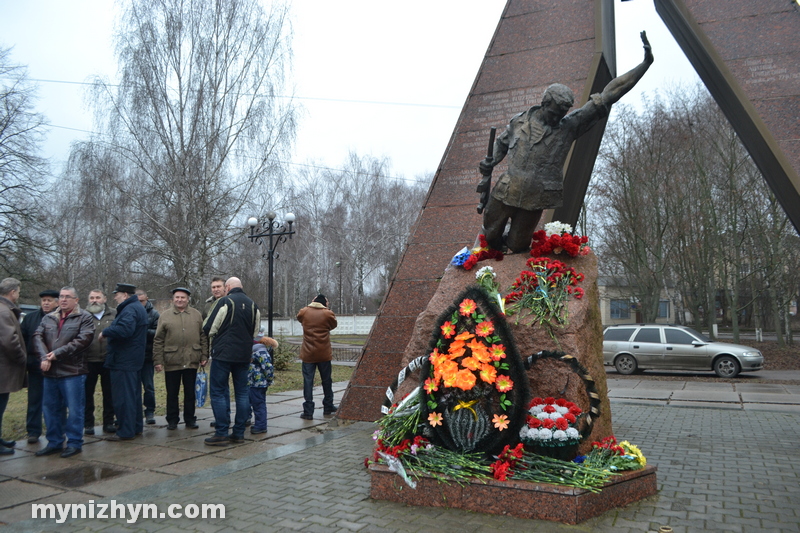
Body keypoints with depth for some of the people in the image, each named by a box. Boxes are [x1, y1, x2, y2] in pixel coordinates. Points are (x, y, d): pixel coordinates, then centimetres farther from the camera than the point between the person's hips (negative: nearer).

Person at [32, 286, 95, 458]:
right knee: (50, 408, 13)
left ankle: (74, 443, 11)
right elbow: (37, 336, 4)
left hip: (73, 372, -6)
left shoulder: (84, 318, -2)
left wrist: (57, 353, -16)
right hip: (50, 371, 6)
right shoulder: (48, 318, 15)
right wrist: (44, 357, -12)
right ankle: (54, 443, 25)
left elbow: (83, 340, -13)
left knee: (74, 409, -1)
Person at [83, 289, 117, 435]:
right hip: (89, 361, 0)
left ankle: (108, 422, 20)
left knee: (109, 393, 9)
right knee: (88, 393, 7)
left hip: (108, 361, 1)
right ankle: (88, 424, 19)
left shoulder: (114, 315, 5)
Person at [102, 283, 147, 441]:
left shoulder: (129, 310, -17)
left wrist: (105, 332, -18)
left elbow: (124, 330, -33)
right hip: (134, 360, 11)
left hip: (124, 361, -11)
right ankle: (136, 427, 25)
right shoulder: (138, 307, 17)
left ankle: (126, 432, 0)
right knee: (134, 395, 16)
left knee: (123, 396, -5)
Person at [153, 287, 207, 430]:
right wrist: (158, 361, -4)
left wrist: (204, 356, 1)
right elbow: (158, 341, 2)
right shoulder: (165, 316, 4)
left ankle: (190, 419, 20)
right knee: (172, 393, 8)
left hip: (191, 361, 1)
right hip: (171, 362, -1)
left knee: (190, 393, 9)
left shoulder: (196, 315, 7)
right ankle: (172, 420, 19)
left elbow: (203, 337, 7)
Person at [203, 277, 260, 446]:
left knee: (218, 392, 1)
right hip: (244, 355, 6)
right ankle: (239, 433, 13)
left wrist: (214, 342, 14)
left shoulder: (225, 301, -9)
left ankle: (221, 433, -1)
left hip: (223, 354, -6)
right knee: (242, 392, 10)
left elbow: (209, 328, -6)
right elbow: (255, 331, 13)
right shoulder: (253, 305, 9)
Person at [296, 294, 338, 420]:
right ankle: (328, 407, 28)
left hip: (308, 353, 0)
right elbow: (333, 325, 11)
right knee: (326, 380, 15)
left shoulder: (304, 312, -1)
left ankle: (308, 411, -3)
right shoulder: (328, 313, -5)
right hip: (324, 353, 0)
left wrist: (311, 305, 22)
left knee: (308, 381, 1)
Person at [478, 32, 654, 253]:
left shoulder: (570, 125, -2)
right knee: (491, 236, 13)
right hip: (505, 193, 1)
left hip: (534, 201, -1)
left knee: (517, 246, 9)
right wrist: (489, 164, -1)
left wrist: (645, 64, -9)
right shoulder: (520, 121, 2)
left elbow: (609, 94, -6)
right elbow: (501, 143, 19)